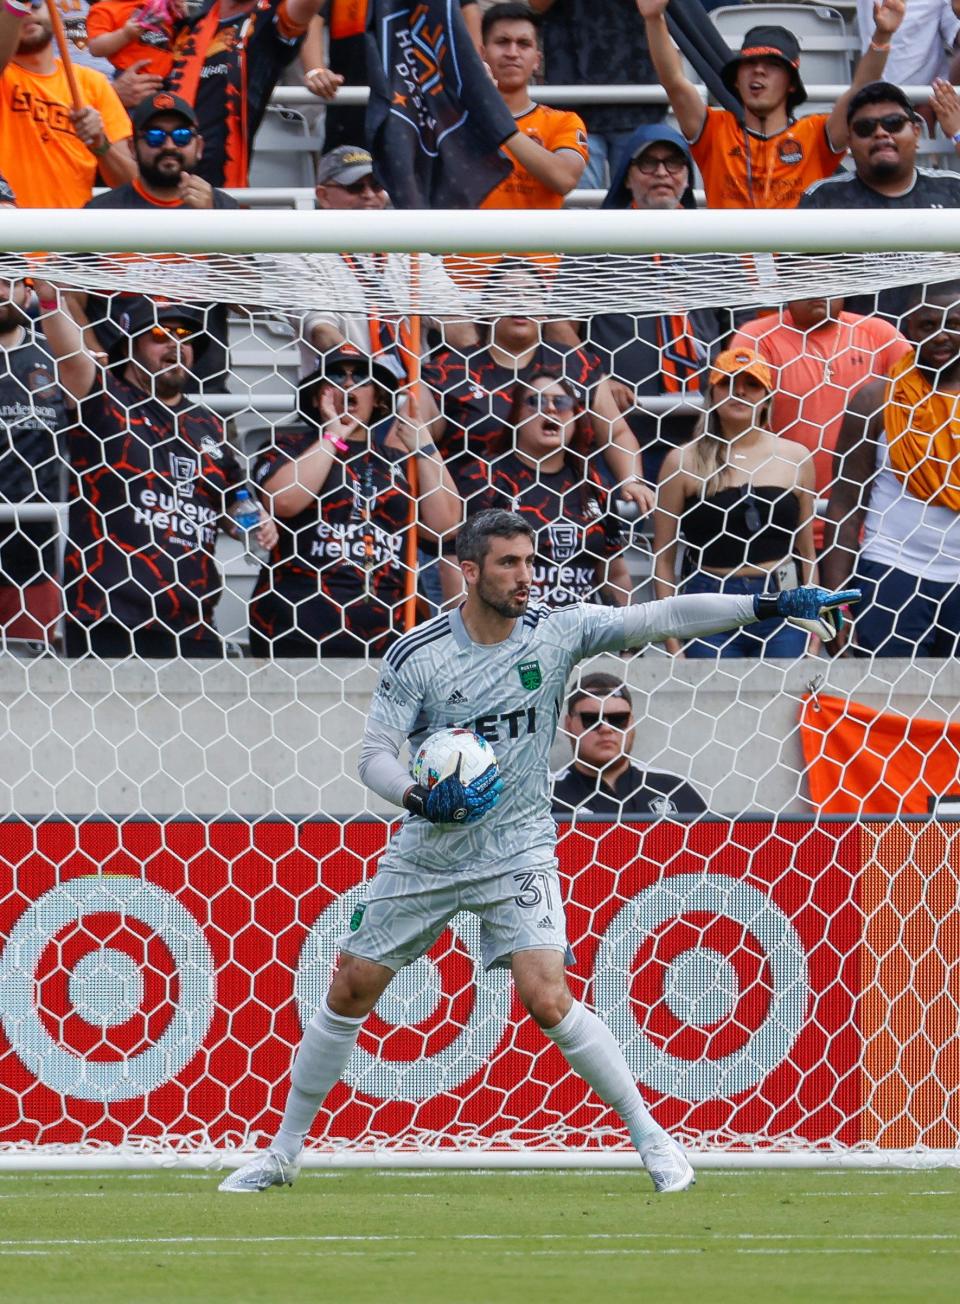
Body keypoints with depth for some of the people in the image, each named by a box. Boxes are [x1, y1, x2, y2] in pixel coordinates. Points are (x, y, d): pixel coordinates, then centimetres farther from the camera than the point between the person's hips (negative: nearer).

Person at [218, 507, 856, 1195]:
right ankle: (283, 1152, 21)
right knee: (349, 994, 6)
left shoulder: (556, 630, -8)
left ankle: (652, 1137, -5)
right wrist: (422, 799, -28)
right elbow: (375, 753, -6)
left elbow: (661, 618, -15)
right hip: (425, 852, 2)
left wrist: (773, 605, -23)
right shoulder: (416, 655, -8)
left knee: (549, 1001, -19)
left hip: (517, 849, -2)